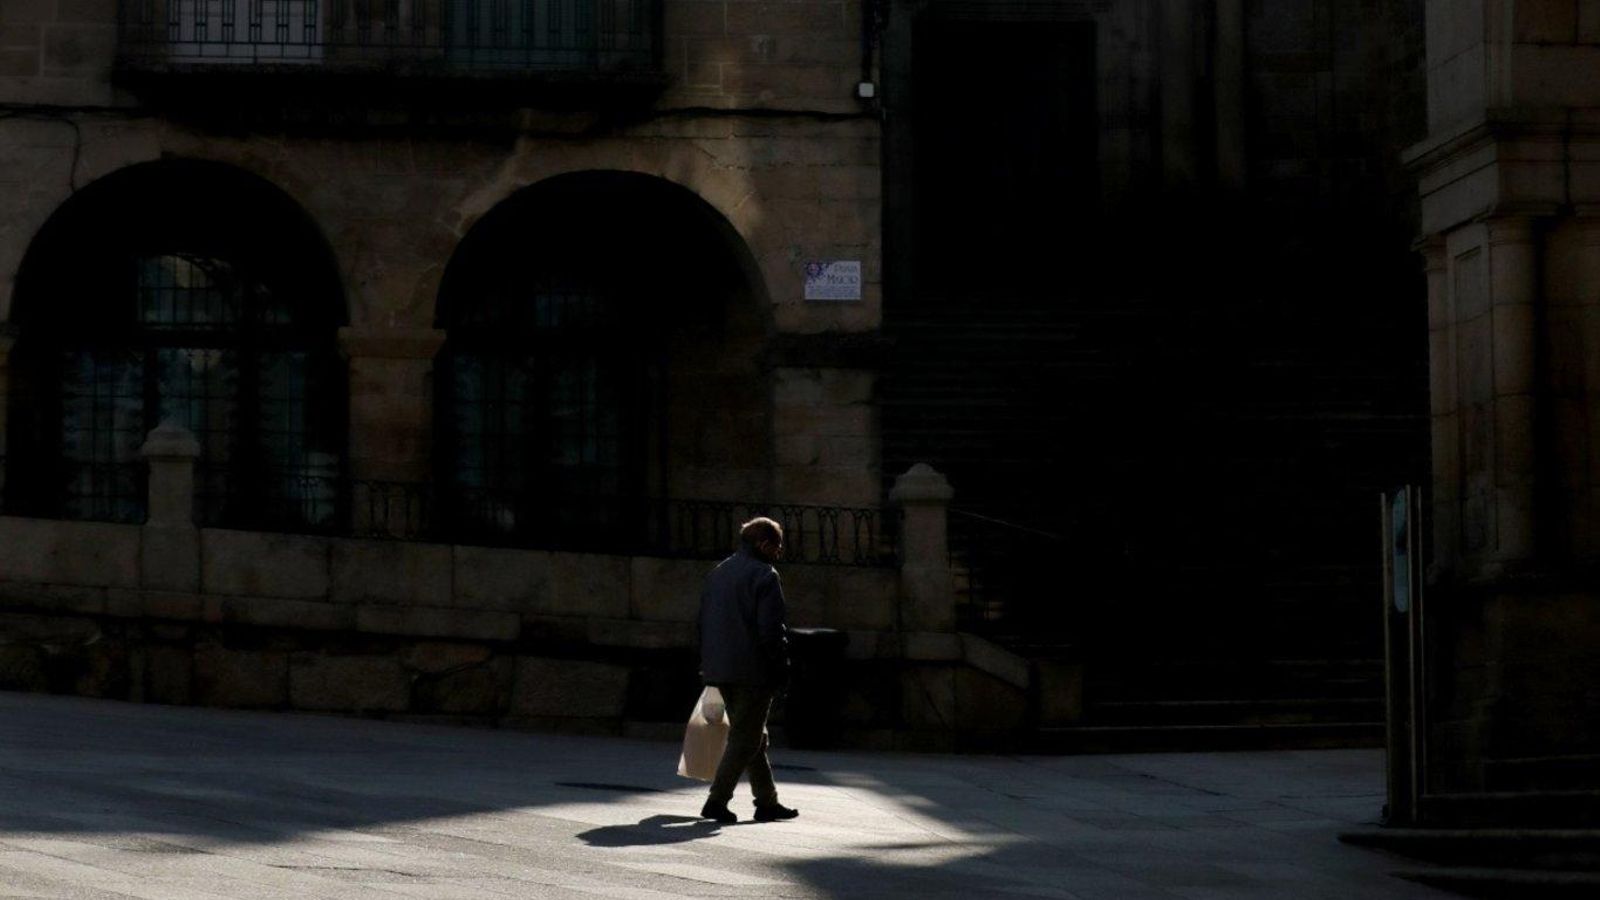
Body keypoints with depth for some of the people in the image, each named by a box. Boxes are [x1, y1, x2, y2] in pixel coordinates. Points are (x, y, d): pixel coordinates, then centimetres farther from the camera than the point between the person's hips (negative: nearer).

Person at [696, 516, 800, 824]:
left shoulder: (717, 573, 16)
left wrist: (709, 665, 21)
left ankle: (767, 802, 20)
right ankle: (717, 801, -7)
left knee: (752, 736, 16)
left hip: (721, 670, 8)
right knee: (746, 738, -2)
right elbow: (771, 630, -17)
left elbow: (704, 623, 18)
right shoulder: (764, 576, -11)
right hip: (754, 671, -8)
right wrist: (781, 671, -10)